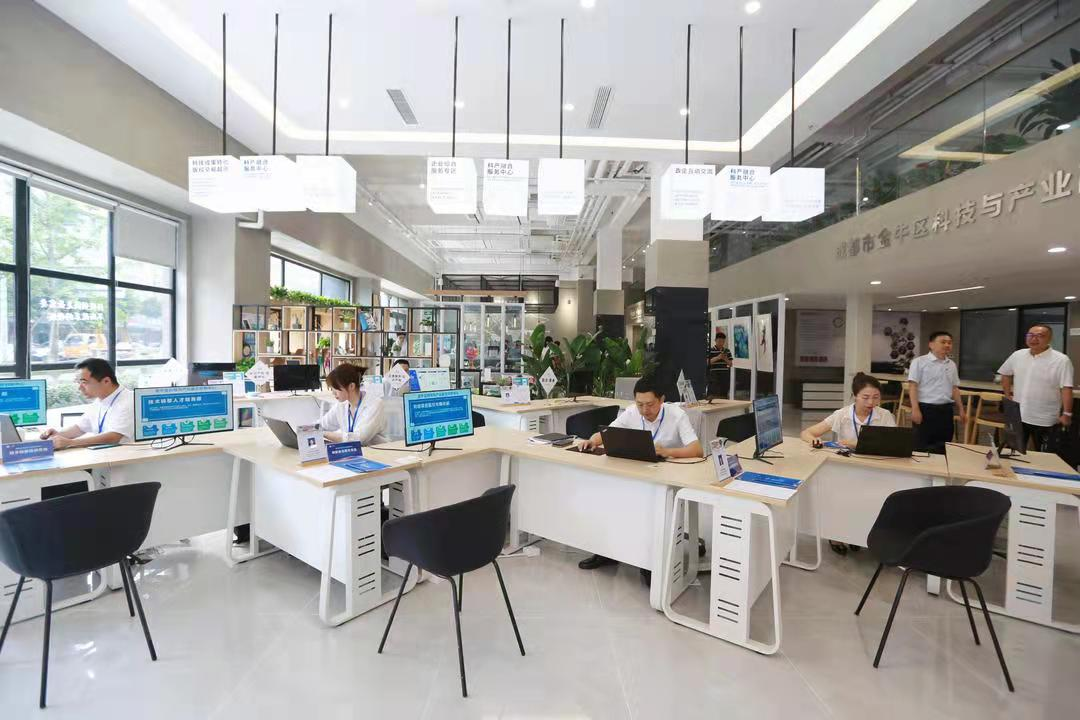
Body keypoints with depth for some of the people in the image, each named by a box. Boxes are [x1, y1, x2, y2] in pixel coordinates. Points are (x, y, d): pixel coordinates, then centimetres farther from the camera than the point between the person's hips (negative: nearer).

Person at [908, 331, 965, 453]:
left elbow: (955, 389, 19)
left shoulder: (952, 365, 13)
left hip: (946, 410, 6)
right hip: (925, 409, -6)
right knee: (922, 446, -2)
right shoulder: (920, 362, -7)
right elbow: (912, 386, -11)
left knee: (944, 446, 11)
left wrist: (961, 410, 16)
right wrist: (915, 409, -18)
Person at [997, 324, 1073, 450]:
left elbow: (1066, 389, -13)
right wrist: (1008, 395, 11)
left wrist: (1067, 414, -16)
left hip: (1044, 420, -4)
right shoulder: (1017, 355, 3)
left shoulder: (1061, 360, -11)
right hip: (1017, 416, 4)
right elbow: (1005, 374, 18)